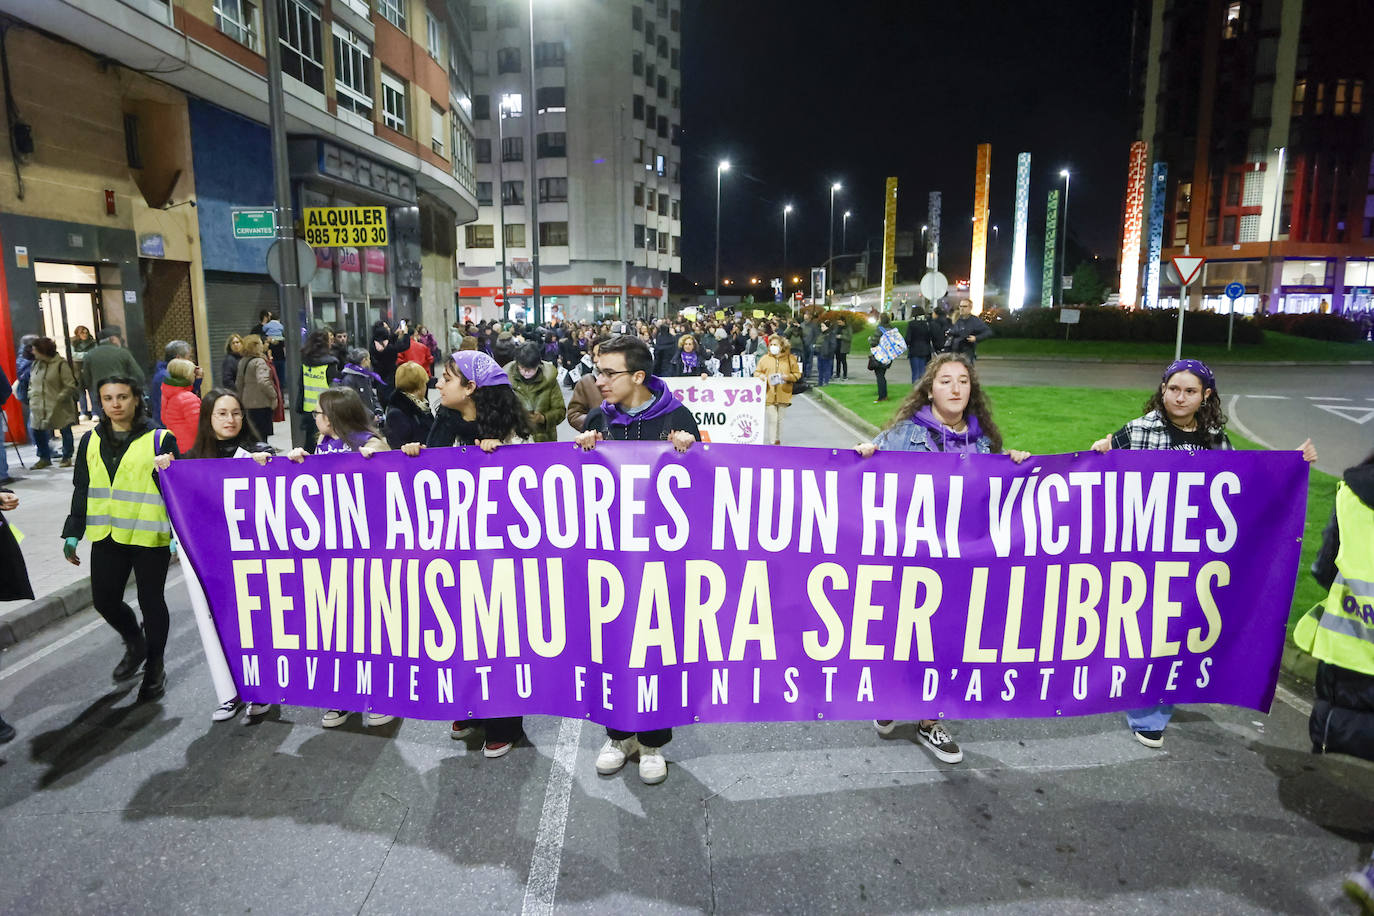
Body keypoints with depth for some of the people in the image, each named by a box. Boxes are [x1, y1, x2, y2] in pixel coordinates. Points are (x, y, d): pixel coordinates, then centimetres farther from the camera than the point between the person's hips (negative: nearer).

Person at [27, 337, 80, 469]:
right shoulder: (36, 364, 9)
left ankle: (67, 457, 23)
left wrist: (59, 398, -18)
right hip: (39, 407, 6)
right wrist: (32, 395, 6)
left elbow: (70, 385, -13)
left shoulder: (60, 364, -10)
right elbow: (31, 382, 21)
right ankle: (44, 458, 21)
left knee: (65, 432, 7)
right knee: (37, 431, 6)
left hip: (59, 408, -6)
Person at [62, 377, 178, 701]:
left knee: (151, 602, 7)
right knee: (105, 601, 9)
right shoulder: (91, 440, 7)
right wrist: (72, 533, 11)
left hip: (150, 536, -4)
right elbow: (81, 490, 14)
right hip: (106, 536, 4)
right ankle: (135, 643, 39)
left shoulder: (160, 439, -7)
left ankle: (154, 666, 25)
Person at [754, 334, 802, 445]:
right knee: (772, 419, -6)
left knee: (779, 418, 11)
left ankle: (778, 440, 27)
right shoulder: (765, 358, 4)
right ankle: (773, 442, 0)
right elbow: (756, 372, 12)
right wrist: (761, 376, -10)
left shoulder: (790, 358, 2)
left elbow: (797, 374, 6)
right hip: (769, 394, 0)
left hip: (783, 394, 1)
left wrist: (788, 377, -13)